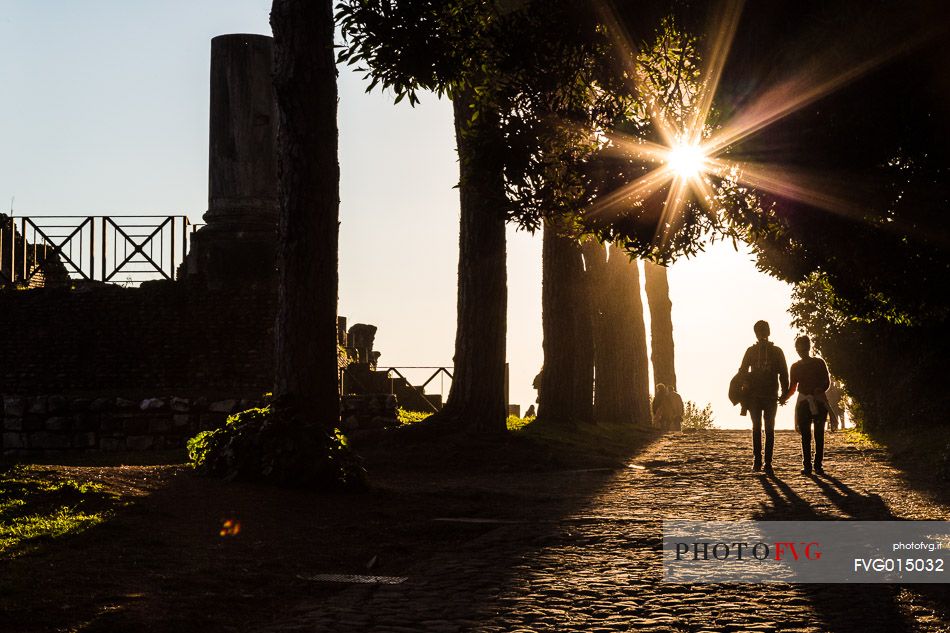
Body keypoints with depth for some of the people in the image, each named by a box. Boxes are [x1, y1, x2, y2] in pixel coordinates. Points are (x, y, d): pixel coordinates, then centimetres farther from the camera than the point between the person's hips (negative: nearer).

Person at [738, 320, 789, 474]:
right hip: (771, 396, 0)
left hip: (754, 396, 0)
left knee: (756, 428, 6)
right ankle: (768, 463, 0)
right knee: (770, 429, 3)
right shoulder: (777, 351, 0)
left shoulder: (751, 351, -1)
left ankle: (757, 460, -2)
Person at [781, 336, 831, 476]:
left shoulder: (819, 363, 5)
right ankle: (807, 465, -3)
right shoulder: (796, 366, 12)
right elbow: (792, 387, 14)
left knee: (819, 435, -3)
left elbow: (827, 382, 3)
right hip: (803, 403, 2)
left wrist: (819, 390, -18)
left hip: (819, 402, -2)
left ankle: (818, 465, 0)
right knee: (805, 436, -3)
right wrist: (784, 398, -5)